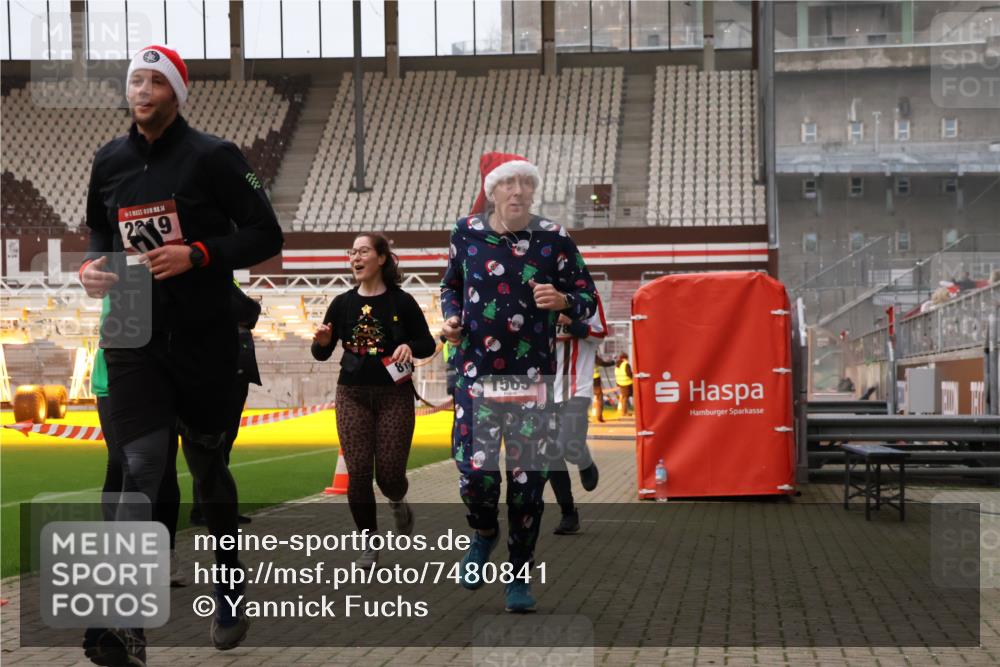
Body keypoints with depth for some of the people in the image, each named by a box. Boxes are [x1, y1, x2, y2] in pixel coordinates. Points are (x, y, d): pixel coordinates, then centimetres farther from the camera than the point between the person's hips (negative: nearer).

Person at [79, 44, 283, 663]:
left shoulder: (213, 157, -7)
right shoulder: (109, 161, 7)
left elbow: (266, 236, -7)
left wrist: (197, 254, -20)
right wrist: (94, 265, 0)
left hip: (203, 338, -2)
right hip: (132, 337, 2)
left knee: (207, 463, 12)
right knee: (142, 468, -9)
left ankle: (230, 590, 34)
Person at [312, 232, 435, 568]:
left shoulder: (401, 302, -3)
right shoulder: (343, 304, 4)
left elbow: (428, 343, 3)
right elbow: (321, 354, 8)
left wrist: (409, 347, -18)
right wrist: (322, 341, -15)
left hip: (395, 395, -2)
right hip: (352, 395, 2)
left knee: (389, 473, -2)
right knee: (358, 473, -3)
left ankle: (398, 504, 36)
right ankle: (369, 544, 13)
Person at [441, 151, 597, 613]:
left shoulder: (554, 239, -3)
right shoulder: (466, 233, 2)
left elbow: (587, 298, 4)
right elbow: (451, 286, 19)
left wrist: (562, 301, -17)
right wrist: (451, 318, -1)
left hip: (533, 376, 0)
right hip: (477, 371, 1)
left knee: (527, 477, 2)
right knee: (474, 470, -7)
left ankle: (520, 578, 19)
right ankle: (484, 533, 28)